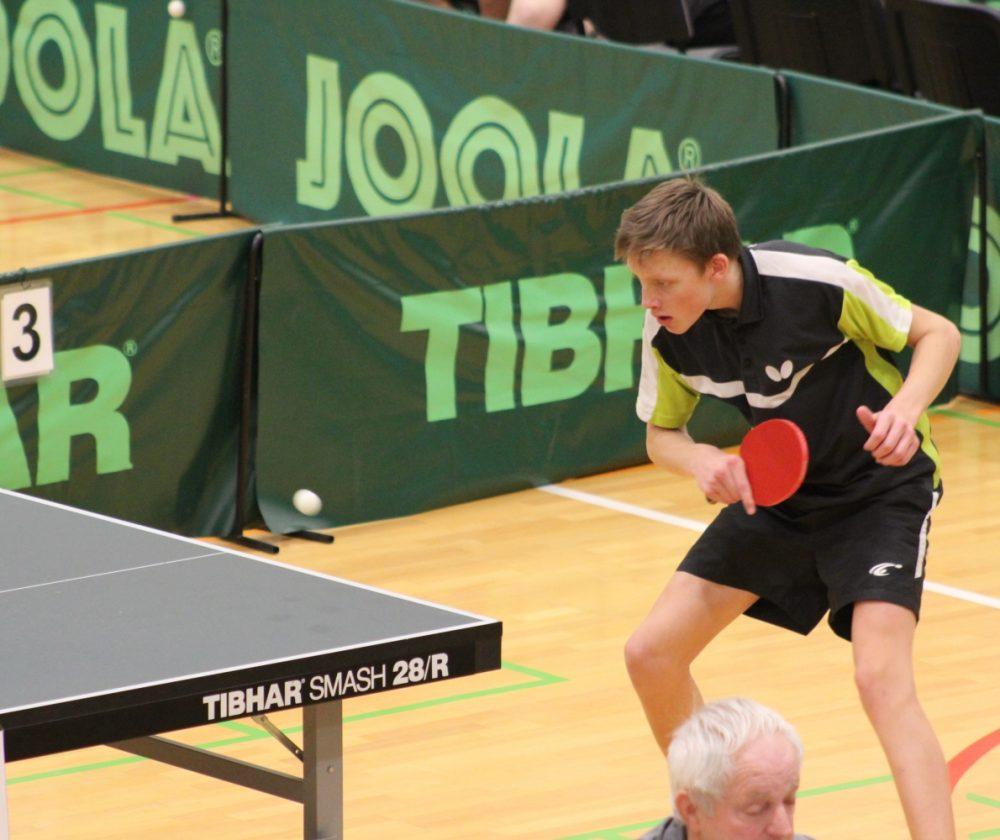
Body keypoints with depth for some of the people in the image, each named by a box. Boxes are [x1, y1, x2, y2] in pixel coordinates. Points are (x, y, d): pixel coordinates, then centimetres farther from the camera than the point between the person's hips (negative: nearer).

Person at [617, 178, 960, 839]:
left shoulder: (816, 281, -28)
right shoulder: (667, 329, -14)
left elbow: (939, 334, -14)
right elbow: (661, 435, 3)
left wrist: (905, 408, -33)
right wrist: (701, 459, -21)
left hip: (880, 487, -6)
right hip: (778, 492, 6)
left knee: (882, 679, -26)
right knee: (651, 653, 1)